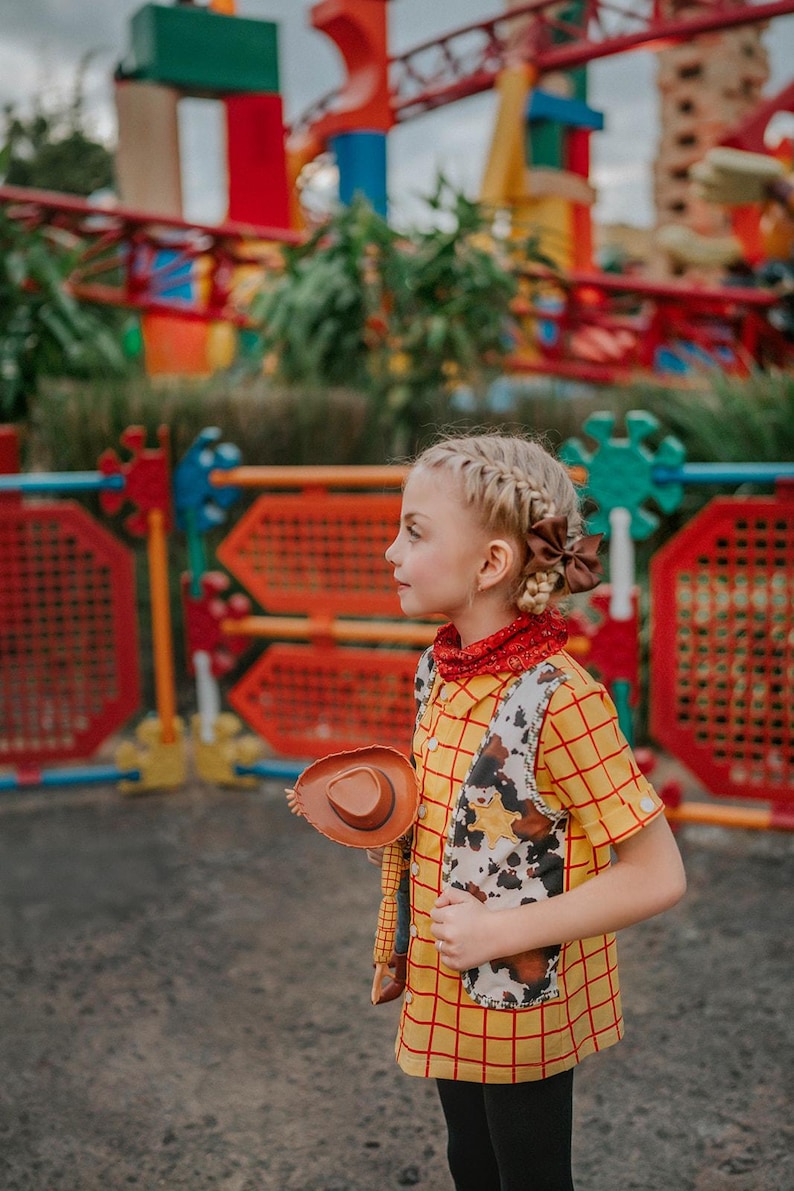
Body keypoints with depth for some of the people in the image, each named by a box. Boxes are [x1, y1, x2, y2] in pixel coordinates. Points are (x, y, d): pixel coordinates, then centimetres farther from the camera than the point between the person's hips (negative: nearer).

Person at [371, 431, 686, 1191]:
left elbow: (658, 875, -24)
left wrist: (506, 932, -24)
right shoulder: (438, 669, -3)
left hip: (522, 1004, -7)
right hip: (448, 992, 7)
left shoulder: (559, 698, -27)